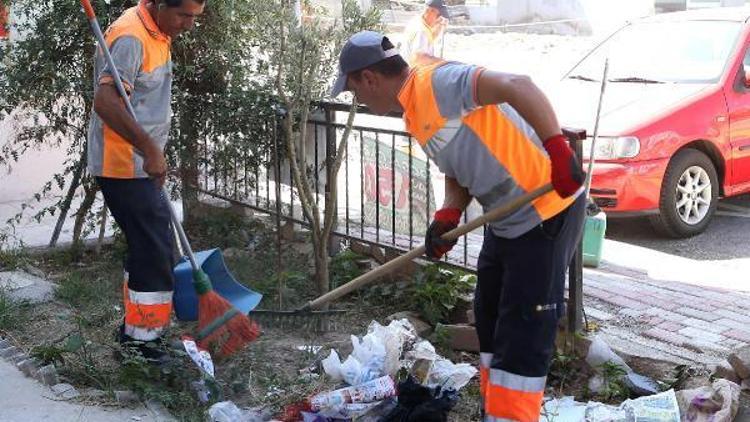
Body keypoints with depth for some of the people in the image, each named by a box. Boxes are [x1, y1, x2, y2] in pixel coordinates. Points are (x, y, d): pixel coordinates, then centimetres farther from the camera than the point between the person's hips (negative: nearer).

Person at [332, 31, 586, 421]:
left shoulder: (436, 81, -21)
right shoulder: (415, 115, 11)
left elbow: (517, 87, -32)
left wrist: (557, 149, -38)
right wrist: (447, 216, -4)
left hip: (546, 214, -11)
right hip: (507, 222, 11)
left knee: (523, 333, -6)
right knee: (490, 320, 20)